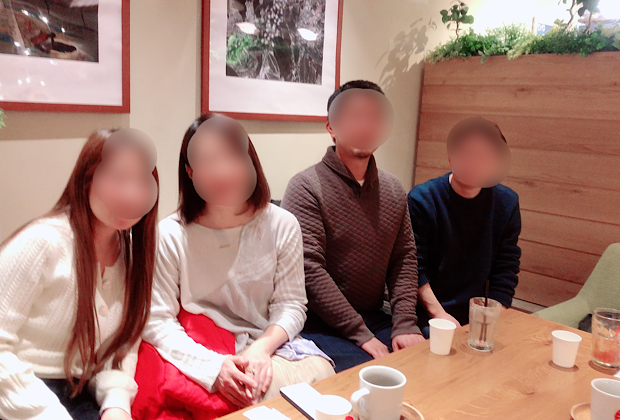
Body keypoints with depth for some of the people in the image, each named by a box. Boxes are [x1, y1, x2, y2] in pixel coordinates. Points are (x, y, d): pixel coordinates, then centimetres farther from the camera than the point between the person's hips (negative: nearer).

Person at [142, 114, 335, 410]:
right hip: (203, 355, -3)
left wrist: (260, 348, -19)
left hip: (269, 343, 4)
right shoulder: (170, 235, -9)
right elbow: (157, 321, -10)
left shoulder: (282, 225, -3)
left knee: (322, 375, -24)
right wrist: (215, 365, -23)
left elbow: (291, 304, -1)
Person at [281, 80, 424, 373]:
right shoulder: (306, 187, -11)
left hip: (376, 318, 6)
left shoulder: (394, 190, 10)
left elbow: (405, 258, 9)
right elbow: (310, 271, -17)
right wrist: (361, 336, -17)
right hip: (321, 326, -5)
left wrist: (404, 324, -4)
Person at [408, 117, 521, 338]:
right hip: (427, 318, -3)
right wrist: (439, 314, -13)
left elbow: (506, 270, 2)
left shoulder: (507, 202, 3)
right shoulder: (422, 199, -9)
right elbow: (415, 268, -9)